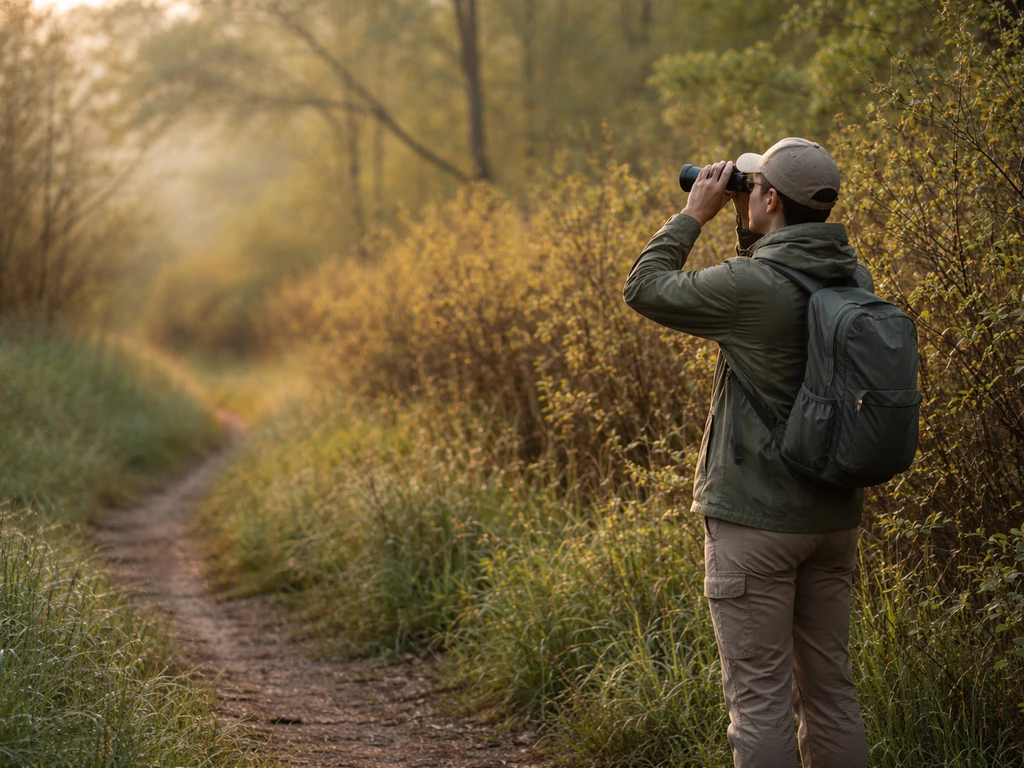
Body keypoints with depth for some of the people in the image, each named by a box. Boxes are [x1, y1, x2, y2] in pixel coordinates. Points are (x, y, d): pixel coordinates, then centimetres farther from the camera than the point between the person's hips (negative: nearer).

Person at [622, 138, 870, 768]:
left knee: (759, 694, -1)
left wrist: (695, 215, 4)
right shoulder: (854, 280, 4)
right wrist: (744, 224, 16)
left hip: (755, 522, -7)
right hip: (834, 517, 7)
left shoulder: (750, 286, -18)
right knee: (830, 689, 13)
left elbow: (644, 288, -5)